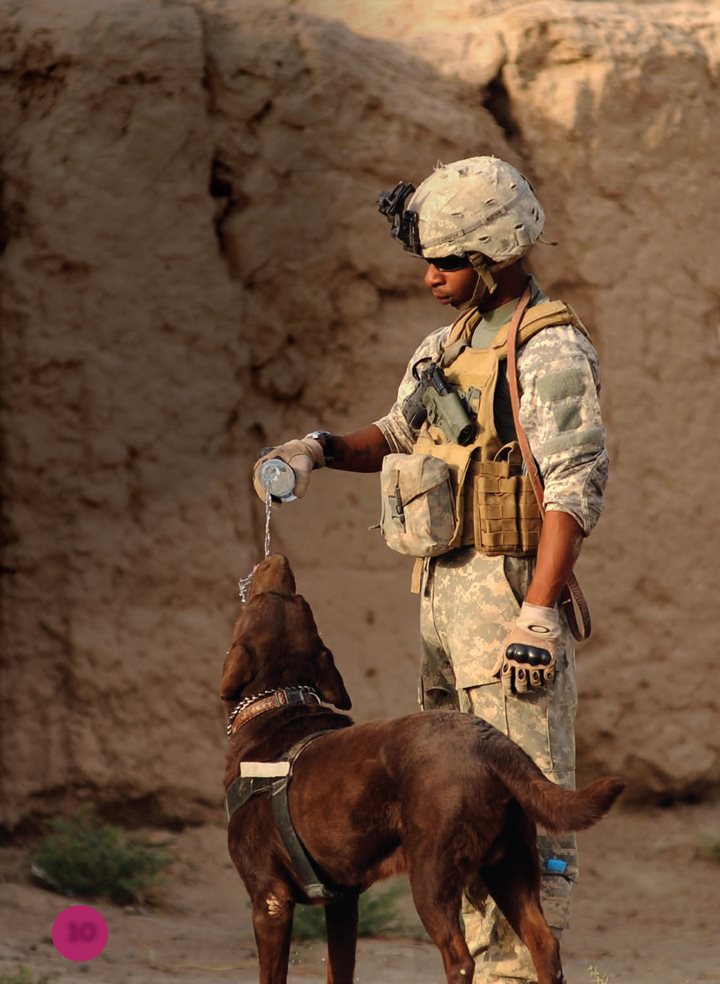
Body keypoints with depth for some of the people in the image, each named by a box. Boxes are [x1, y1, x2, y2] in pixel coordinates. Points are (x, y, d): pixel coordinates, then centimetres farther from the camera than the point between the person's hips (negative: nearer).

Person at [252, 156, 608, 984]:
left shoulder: (550, 350, -12)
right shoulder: (453, 340, 15)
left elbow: (575, 490, -18)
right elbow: (400, 435, 28)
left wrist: (536, 617, -24)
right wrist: (319, 450, 8)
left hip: (507, 591, -9)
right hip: (442, 591, 9)